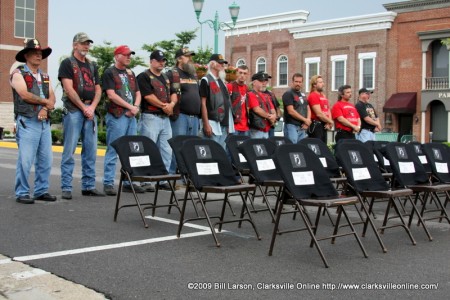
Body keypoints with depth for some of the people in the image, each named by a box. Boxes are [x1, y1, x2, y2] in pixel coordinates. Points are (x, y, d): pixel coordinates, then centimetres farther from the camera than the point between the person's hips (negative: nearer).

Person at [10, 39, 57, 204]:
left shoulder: (45, 76, 20)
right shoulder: (18, 74, 1)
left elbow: (52, 98, 8)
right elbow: (25, 95, -13)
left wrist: (45, 109, -12)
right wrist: (45, 101, -3)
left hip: (44, 122, 6)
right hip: (27, 122, -6)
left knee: (45, 159, 6)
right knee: (25, 160, -6)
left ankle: (41, 191, 15)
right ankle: (21, 193, 1)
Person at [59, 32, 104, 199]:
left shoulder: (92, 66, 20)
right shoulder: (67, 64, 1)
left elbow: (98, 90, 15)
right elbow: (69, 89, -9)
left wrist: (92, 107, -2)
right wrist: (83, 108, -11)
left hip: (90, 111, 6)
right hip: (73, 110, -6)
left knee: (91, 151, 6)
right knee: (69, 151, -6)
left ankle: (89, 186, 12)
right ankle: (66, 188, -2)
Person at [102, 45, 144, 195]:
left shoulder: (131, 73, 20)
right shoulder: (109, 73, -2)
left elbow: (137, 93, 18)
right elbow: (111, 94, -11)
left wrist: (136, 107, -2)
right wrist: (130, 106, -12)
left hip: (131, 116, 7)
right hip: (116, 116, -7)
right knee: (113, 151, -5)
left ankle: (128, 182, 16)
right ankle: (108, 183, -1)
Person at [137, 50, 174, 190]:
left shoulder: (166, 77, 21)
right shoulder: (144, 76, -4)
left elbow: (173, 94, 17)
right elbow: (148, 96, -14)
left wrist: (171, 104, -5)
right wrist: (164, 106, -8)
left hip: (165, 118, 8)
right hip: (150, 117, -8)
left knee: (167, 151, 8)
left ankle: (163, 180, 15)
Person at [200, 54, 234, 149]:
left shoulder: (221, 81, 20)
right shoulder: (206, 80, -5)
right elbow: (203, 103, -11)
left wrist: (229, 124, 17)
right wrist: (206, 124, -18)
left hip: (224, 124, 8)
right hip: (213, 123, -8)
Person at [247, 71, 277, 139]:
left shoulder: (266, 96, 19)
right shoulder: (251, 95, -5)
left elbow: (272, 109, 17)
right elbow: (257, 109, -13)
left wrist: (274, 116, -6)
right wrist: (269, 116, -4)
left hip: (266, 129, 8)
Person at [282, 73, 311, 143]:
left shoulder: (303, 95, 19)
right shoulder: (288, 94, -5)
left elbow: (308, 109, 20)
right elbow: (291, 111, -13)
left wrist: (307, 122, 1)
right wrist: (305, 120, -8)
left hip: (302, 127, 7)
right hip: (292, 126, -7)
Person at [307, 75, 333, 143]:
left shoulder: (323, 96, 19)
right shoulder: (313, 96, -10)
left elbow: (328, 111, 18)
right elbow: (319, 114, -16)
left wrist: (328, 123, 0)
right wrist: (330, 121, -4)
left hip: (324, 126, 9)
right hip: (316, 125, -9)